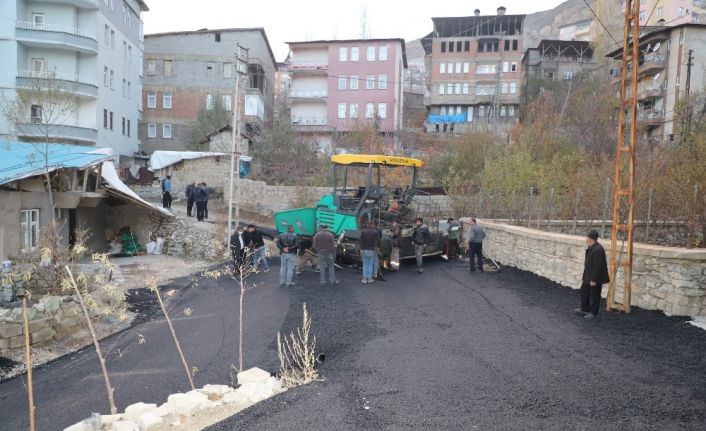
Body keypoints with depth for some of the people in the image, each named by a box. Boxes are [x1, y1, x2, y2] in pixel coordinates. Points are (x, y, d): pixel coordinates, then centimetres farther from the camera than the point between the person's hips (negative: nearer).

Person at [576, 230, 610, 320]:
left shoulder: (598, 250, -26)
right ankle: (584, 309, 34)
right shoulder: (591, 248, 6)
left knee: (594, 295, 5)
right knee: (584, 291, 20)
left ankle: (593, 312, 20)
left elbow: (597, 266, -26)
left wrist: (594, 279, -23)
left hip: (595, 278, -10)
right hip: (588, 276, 10)